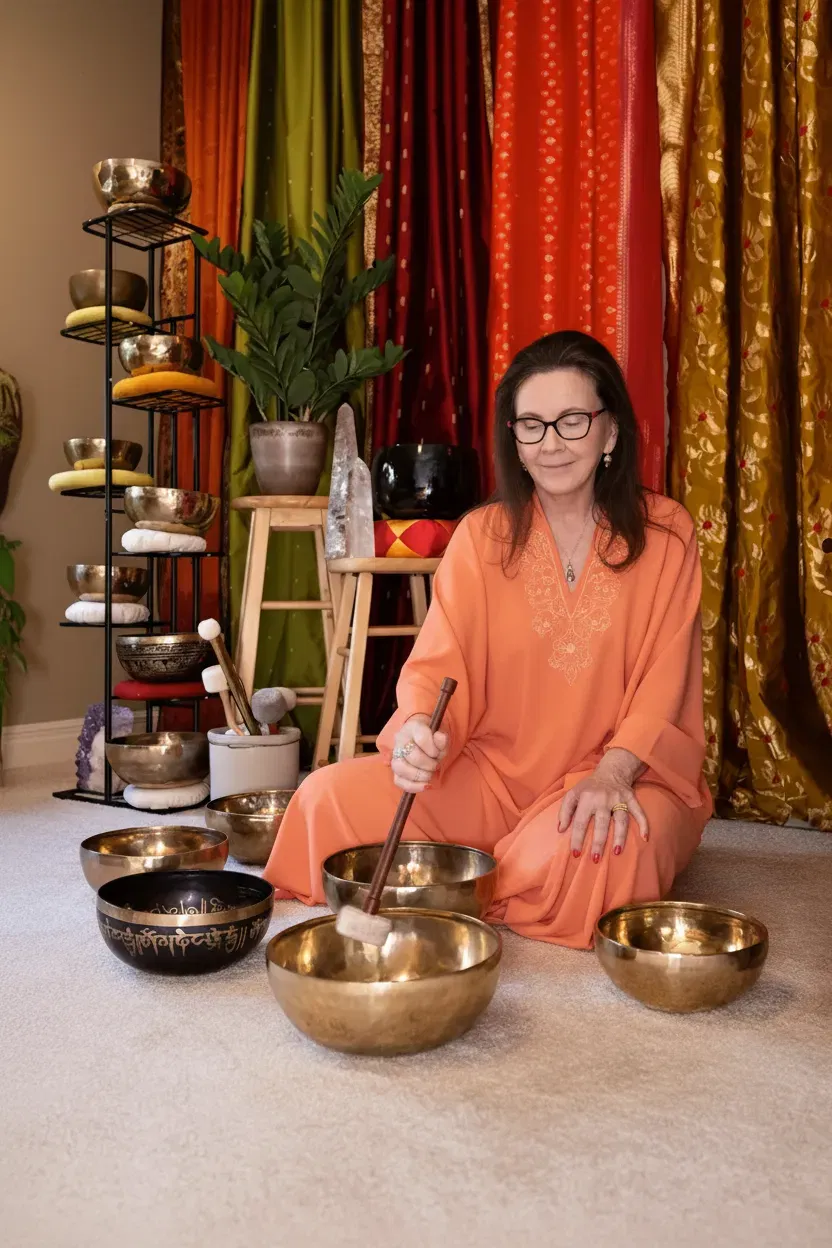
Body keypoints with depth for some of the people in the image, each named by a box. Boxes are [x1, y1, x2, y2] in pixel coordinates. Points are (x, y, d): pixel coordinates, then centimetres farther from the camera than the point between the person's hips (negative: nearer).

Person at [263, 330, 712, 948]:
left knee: (596, 846, -37)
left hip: (622, 771, -1)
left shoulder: (664, 532, 0)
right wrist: (416, 728, -29)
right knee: (331, 797, -18)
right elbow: (436, 664, -6)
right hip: (492, 770, 2)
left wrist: (612, 772, -23)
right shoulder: (483, 535, 3)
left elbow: (663, 680, -5)